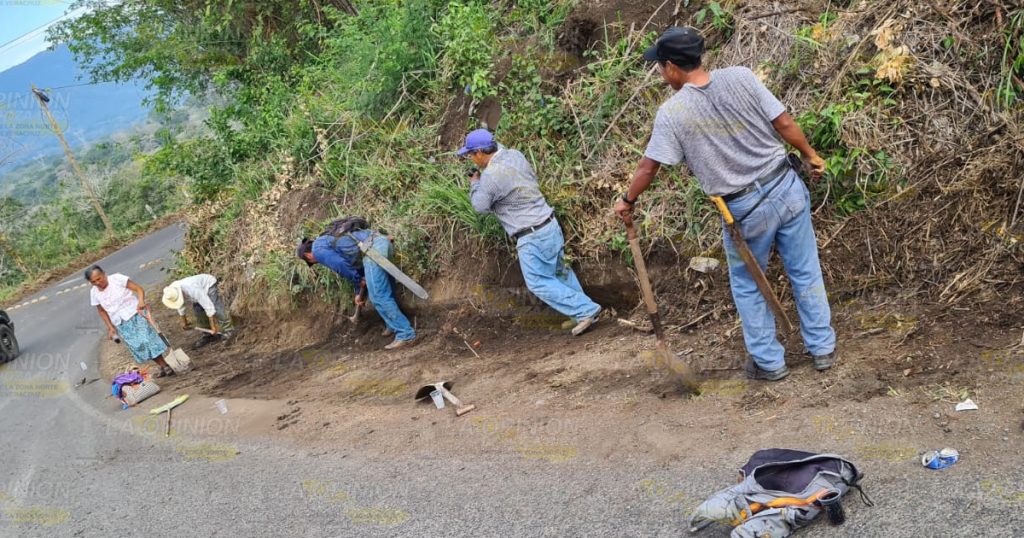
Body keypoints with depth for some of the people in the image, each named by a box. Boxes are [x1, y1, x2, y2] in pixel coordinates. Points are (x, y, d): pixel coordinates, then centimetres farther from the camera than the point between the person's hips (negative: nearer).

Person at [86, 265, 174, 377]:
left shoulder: (117, 278, -14)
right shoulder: (94, 293, -1)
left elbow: (139, 289, -14)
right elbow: (102, 311, 12)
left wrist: (141, 301, -33)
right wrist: (110, 327, 6)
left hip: (135, 314, -4)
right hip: (121, 324, 4)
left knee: (147, 339, -11)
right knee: (137, 346, 1)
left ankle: (165, 366, -3)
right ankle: (162, 366, 9)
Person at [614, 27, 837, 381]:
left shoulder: (672, 113, -12)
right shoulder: (741, 78, -6)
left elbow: (649, 165, -4)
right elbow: (784, 122, -4)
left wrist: (627, 200, 13)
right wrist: (810, 155, 13)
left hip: (746, 209, -3)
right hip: (787, 188, 3)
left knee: (747, 286, 18)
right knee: (805, 272, 17)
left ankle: (768, 362, 26)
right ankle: (823, 348, 28)